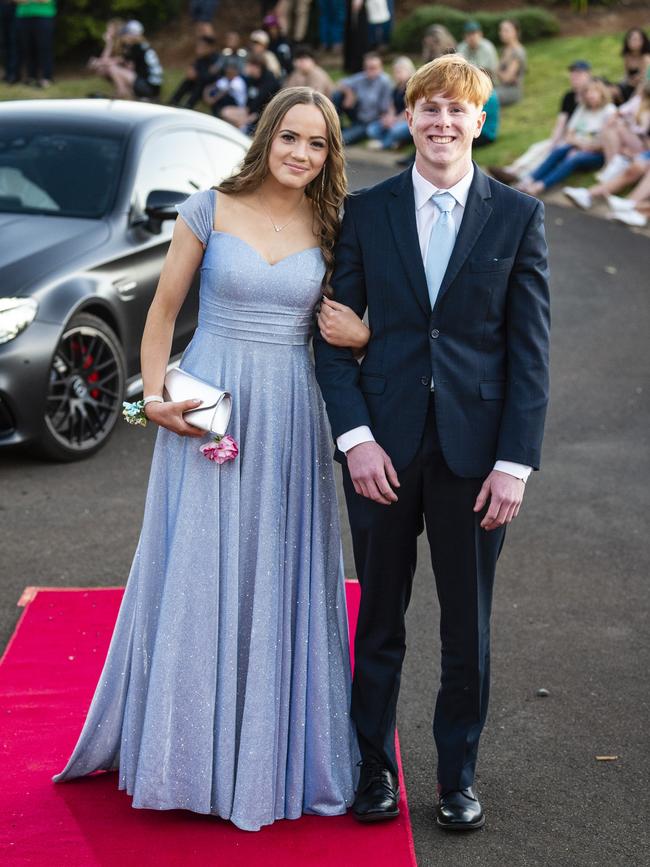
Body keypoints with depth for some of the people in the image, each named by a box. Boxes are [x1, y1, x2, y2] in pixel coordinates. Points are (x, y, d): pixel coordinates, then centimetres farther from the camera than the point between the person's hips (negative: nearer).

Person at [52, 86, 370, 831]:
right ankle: (185, 743, 19)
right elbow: (164, 309, 3)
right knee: (195, 573, 4)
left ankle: (272, 751, 21)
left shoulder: (329, 226, 5)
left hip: (291, 415, 2)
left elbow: (338, 319, 13)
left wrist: (362, 336, -10)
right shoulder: (210, 210, -2)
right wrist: (153, 395, -7)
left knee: (279, 575, 7)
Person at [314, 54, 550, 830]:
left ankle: (458, 777, 28)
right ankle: (375, 768, 28)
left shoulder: (517, 217, 1)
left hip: (473, 449, 0)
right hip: (383, 446, 1)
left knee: (467, 628, 11)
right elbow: (335, 333, 2)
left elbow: (530, 350, -1)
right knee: (379, 622, 11)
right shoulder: (365, 212, 3)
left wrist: (515, 462, -7)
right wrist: (354, 436, -9)